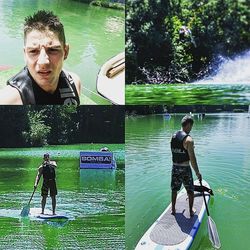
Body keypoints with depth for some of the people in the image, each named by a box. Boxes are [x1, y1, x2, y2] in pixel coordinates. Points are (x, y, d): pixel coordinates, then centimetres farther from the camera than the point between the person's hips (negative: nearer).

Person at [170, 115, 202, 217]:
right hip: (185, 169, -5)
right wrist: (197, 173, -11)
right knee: (190, 191, 14)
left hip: (175, 167, 6)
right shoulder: (188, 139, -21)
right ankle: (191, 211, 26)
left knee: (174, 190, 20)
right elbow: (192, 159, -20)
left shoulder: (173, 136, -1)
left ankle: (173, 209, 33)